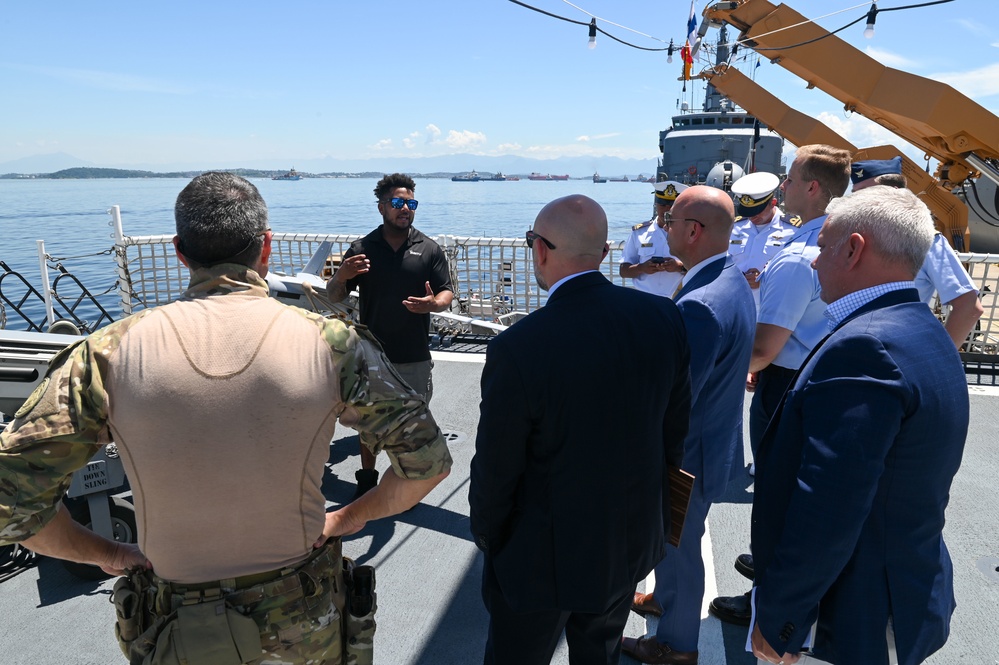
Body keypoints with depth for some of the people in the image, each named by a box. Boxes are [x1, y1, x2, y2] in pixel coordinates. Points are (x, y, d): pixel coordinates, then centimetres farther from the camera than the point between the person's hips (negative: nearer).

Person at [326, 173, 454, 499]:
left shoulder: (429, 249, 1)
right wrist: (341, 277, -20)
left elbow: (447, 292, 2)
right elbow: (334, 296, 4)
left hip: (415, 356, 0)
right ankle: (366, 478, 33)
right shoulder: (362, 249, 1)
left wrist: (433, 303, -22)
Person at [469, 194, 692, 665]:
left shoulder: (518, 348, -30)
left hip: (544, 556, -4)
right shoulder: (663, 317, -14)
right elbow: (676, 429, -2)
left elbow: (496, 470, -19)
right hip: (633, 538, 5)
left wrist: (486, 536, 1)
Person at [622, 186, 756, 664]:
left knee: (678, 544, 14)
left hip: (690, 455, -9)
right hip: (714, 440, 9)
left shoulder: (701, 305, -34)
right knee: (673, 537, 29)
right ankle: (665, 599, 54)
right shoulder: (732, 280, -1)